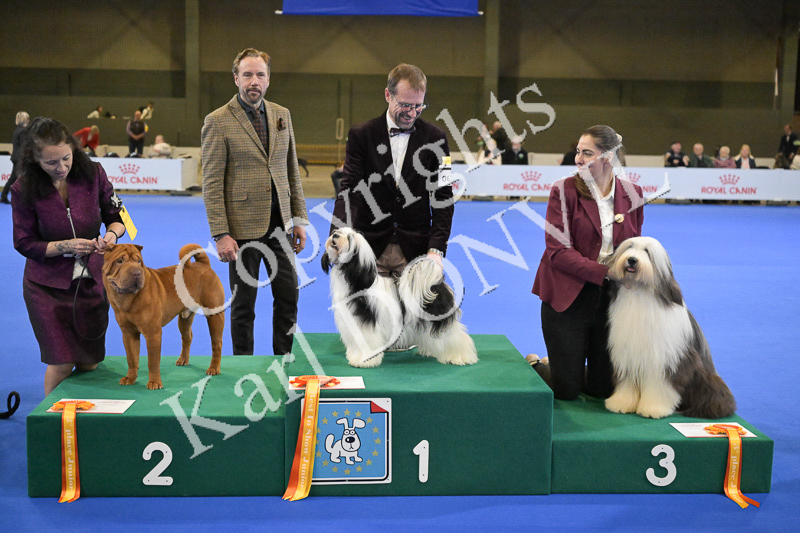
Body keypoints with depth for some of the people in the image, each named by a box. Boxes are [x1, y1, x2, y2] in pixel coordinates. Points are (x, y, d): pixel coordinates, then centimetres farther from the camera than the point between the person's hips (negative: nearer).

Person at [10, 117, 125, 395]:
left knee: (89, 362, 9)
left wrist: (112, 234, -21)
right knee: (62, 363, -6)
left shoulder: (93, 173, -9)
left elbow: (116, 216, 1)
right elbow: (24, 243, -7)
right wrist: (65, 246, -21)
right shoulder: (24, 189, -13)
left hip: (92, 279, 2)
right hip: (47, 285, -2)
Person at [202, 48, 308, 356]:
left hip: (279, 224, 5)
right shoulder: (218, 122, -7)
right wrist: (221, 234, -15)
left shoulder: (282, 115, 9)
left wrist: (299, 219, 8)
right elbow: (212, 184, -9)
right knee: (244, 304, 6)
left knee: (288, 296, 9)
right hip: (243, 227, -5)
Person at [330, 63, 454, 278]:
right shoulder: (361, 135, 1)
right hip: (371, 248, 0)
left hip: (414, 251, 0)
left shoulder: (435, 138, 3)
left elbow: (442, 198, 2)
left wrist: (436, 249, -9)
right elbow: (349, 190, -6)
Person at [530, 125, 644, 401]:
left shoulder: (631, 194, 3)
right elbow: (558, 251, -14)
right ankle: (533, 366, 33)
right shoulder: (564, 190, -8)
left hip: (611, 298, 4)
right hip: (568, 297, -3)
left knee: (603, 388, 9)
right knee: (566, 389, 2)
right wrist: (605, 272, -23)